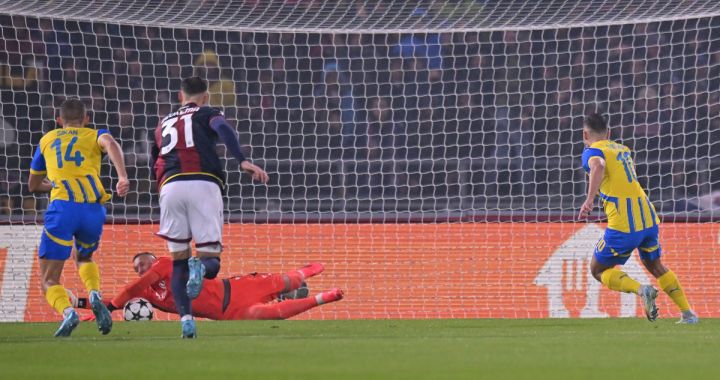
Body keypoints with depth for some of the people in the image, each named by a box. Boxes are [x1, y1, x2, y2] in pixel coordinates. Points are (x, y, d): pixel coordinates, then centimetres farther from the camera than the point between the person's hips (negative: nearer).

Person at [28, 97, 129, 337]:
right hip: (94, 209, 1)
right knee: (84, 258, 31)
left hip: (62, 209, -1)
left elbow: (33, 185, 35)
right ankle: (95, 295, 2)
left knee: (49, 280, 2)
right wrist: (123, 177, -20)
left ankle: (67, 312, -28)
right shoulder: (94, 136, 20)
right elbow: (111, 144, -6)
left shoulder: (46, 140, 25)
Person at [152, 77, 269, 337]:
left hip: (170, 187, 3)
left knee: (178, 262, 12)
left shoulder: (163, 124, 30)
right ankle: (200, 266, -36)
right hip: (204, 184, -3)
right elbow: (223, 129, -6)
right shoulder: (207, 114, 17)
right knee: (211, 261, 1)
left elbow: (155, 164, 30)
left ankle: (185, 318, -7)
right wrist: (243, 161, -18)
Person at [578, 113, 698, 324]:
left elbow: (598, 166, -26)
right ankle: (688, 313, 22)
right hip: (648, 217, 7)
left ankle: (642, 290, -15)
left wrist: (590, 199, -35)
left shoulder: (592, 151, -2)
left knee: (598, 270, 8)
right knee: (655, 266, 26)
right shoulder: (622, 149, 20)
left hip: (623, 225, -7)